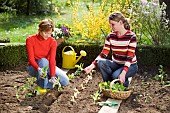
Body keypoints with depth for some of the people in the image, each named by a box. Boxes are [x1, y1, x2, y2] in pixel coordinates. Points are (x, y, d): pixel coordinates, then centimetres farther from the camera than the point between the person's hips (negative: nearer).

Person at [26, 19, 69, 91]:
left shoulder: (52, 42, -11)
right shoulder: (30, 40, -16)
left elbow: (52, 59, -22)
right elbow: (31, 59, -23)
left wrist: (52, 76, -36)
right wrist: (38, 69, -44)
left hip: (47, 66, 2)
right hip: (34, 68, -2)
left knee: (65, 81, -19)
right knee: (43, 61, -38)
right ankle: (42, 86, -25)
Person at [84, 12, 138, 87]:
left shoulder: (131, 36, -17)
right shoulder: (111, 36, -4)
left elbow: (129, 58, -24)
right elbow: (103, 54, -10)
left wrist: (123, 73, -39)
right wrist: (92, 66, -25)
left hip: (130, 65, -4)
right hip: (116, 64, 4)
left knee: (116, 75, -34)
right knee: (100, 63, -26)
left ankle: (125, 84, 1)